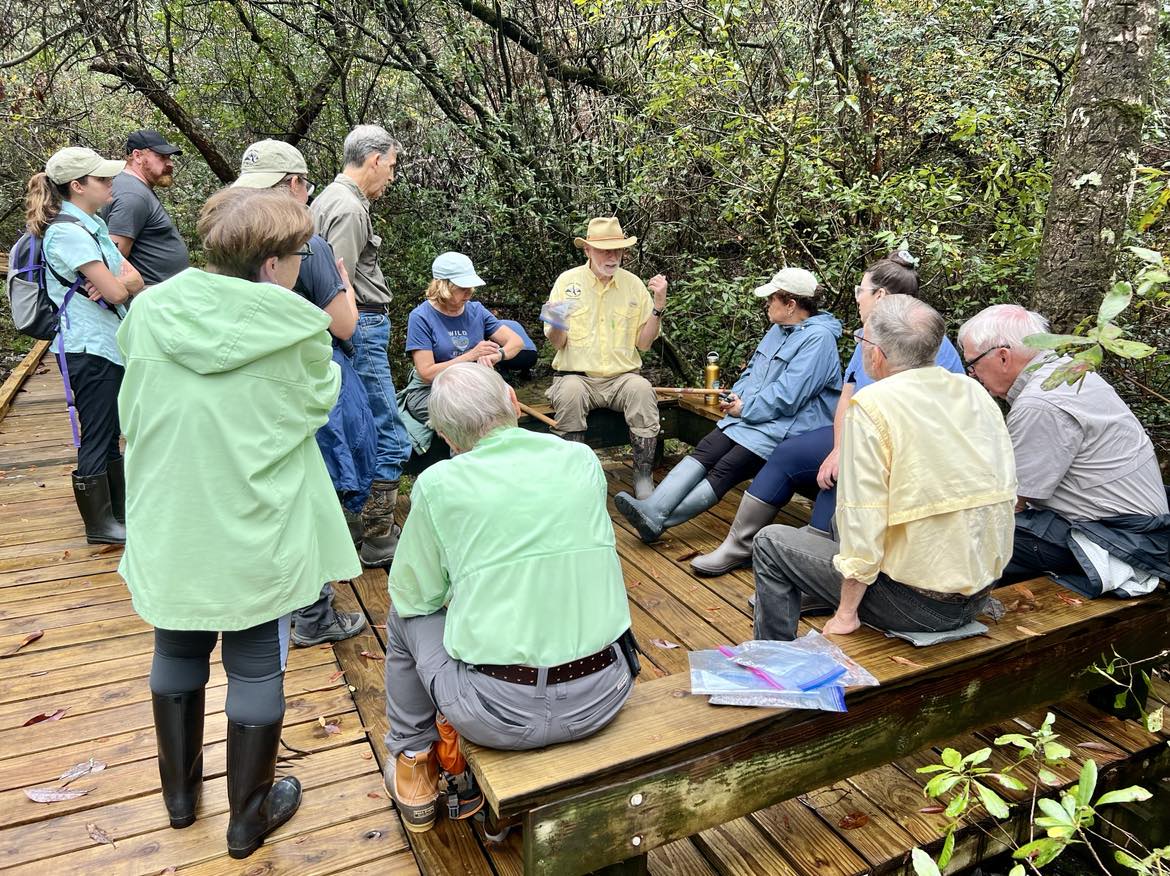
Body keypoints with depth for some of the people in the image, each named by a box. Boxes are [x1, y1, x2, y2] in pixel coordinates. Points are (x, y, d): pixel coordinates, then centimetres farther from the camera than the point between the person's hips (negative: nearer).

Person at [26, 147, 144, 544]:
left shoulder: (91, 225, 12)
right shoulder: (67, 231, -17)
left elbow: (135, 280, 9)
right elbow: (115, 292, -21)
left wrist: (119, 281, -13)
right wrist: (121, 282, 0)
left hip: (110, 344, 9)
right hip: (89, 348, -9)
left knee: (110, 435, 17)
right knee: (96, 438, 0)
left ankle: (121, 509, 29)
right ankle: (99, 524, 12)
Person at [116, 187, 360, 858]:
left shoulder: (149, 311, -7)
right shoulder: (297, 330, -18)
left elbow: (133, 416, 7)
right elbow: (319, 402, 1)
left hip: (167, 527, 4)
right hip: (255, 534, -4)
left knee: (177, 653, 23)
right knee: (256, 669, 13)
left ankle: (180, 792, 44)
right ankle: (249, 817, 30)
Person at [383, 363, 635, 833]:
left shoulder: (439, 483, -8)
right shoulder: (583, 460, 1)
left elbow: (413, 595, 3)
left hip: (501, 715, -3)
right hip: (603, 698, 4)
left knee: (406, 615, 22)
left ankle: (413, 759, 38)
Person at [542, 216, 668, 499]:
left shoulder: (633, 284, 7)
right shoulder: (568, 281, 2)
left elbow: (643, 342, 6)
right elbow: (556, 343, 0)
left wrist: (658, 306, -7)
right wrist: (557, 325, -23)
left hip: (622, 376, 1)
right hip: (577, 375, -1)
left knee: (642, 389, -31)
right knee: (569, 391, -35)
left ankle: (644, 478, -19)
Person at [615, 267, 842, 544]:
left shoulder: (818, 337, -13)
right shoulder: (779, 329, 18)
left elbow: (787, 398, -20)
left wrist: (745, 408, -10)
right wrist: (736, 396, 4)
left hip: (783, 427, -8)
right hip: (750, 413, 9)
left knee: (725, 469, -19)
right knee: (704, 452, -12)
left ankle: (657, 520, -21)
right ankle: (652, 508, -25)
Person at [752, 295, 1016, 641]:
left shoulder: (872, 406, -19)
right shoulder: (976, 393, 3)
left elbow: (863, 526, -22)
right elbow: (1006, 493, 8)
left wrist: (846, 612, -11)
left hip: (918, 602, -8)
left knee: (770, 542, 6)